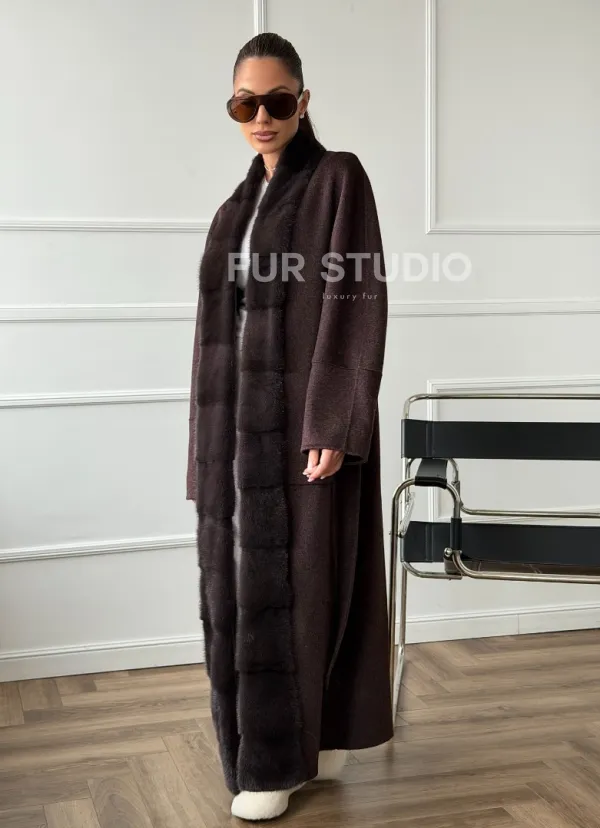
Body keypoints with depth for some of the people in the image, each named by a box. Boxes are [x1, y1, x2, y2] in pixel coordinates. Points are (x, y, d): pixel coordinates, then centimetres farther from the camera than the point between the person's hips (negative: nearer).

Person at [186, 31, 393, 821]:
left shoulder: (340, 179, -4)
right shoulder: (238, 209, 16)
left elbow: (358, 303, -13)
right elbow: (229, 322, 15)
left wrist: (334, 425, -21)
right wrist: (213, 442, 12)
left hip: (307, 414, -6)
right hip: (241, 422, 7)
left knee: (299, 577, -2)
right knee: (243, 580, 6)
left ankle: (281, 755, 10)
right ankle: (307, 737, 20)